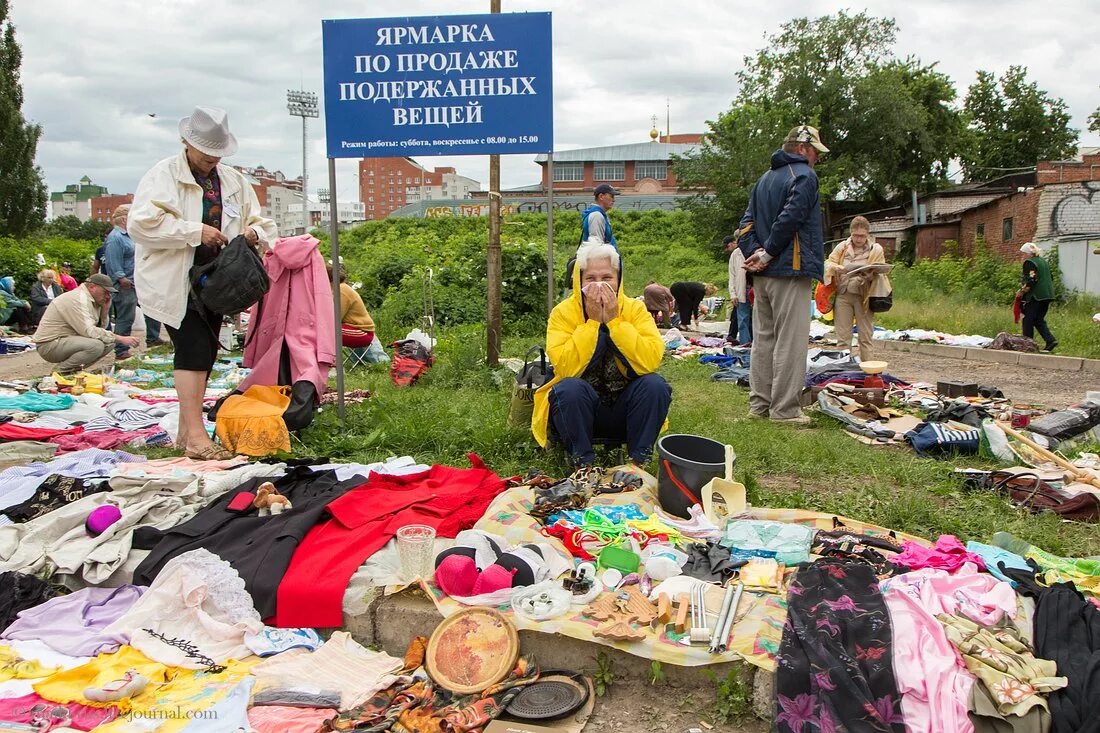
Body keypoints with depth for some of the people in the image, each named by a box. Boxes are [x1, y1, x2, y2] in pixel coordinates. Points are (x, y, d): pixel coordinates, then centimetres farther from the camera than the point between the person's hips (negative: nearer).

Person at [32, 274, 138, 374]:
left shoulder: (91, 300, 8)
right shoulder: (77, 299, -21)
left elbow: (101, 327, 10)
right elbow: (89, 331, -29)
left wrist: (104, 308, -4)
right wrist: (120, 338, -29)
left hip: (67, 339, 10)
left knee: (109, 342, 0)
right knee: (96, 345, -30)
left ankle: (75, 368, 5)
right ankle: (63, 371, -9)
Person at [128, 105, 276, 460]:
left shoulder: (233, 181, 15)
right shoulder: (163, 175, -4)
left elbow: (258, 220, 22)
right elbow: (141, 223, -16)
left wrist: (254, 232, -3)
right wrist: (196, 231, -21)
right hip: (174, 282, -7)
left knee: (205, 352, 9)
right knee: (194, 347, -16)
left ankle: (186, 431, 20)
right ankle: (195, 435, -15)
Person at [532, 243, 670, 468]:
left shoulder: (634, 309, -7)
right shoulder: (563, 313, -10)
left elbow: (651, 361, -23)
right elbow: (567, 369, -25)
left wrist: (613, 321, -24)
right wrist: (592, 322, -25)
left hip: (624, 410, 2)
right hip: (578, 409, -1)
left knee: (655, 384, -24)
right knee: (570, 388, -31)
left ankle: (639, 459, -10)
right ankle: (583, 462, -14)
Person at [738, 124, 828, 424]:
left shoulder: (765, 178, 19)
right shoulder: (804, 176, -6)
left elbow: (747, 223, 11)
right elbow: (789, 218, -19)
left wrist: (754, 253, -2)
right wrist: (767, 254, -12)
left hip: (762, 274, 8)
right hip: (790, 272, -8)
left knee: (763, 338, 12)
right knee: (790, 342, -5)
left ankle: (759, 403, 16)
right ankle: (785, 409, -3)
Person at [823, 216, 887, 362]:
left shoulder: (876, 249, 4)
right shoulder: (842, 247, 9)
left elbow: (880, 274, 1)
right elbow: (828, 264, 9)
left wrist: (871, 275, -22)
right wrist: (837, 268, -13)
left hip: (864, 296, -1)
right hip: (843, 294, 2)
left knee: (865, 337, 2)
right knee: (842, 337, 3)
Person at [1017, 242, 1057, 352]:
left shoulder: (1029, 263, -11)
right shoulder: (1044, 261, 16)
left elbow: (1031, 281, -20)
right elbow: (1051, 278, 21)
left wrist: (1022, 291, -11)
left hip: (1035, 296, -8)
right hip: (1047, 295, 9)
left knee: (1028, 320, 0)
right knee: (1039, 320, 13)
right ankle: (1050, 340, 0)